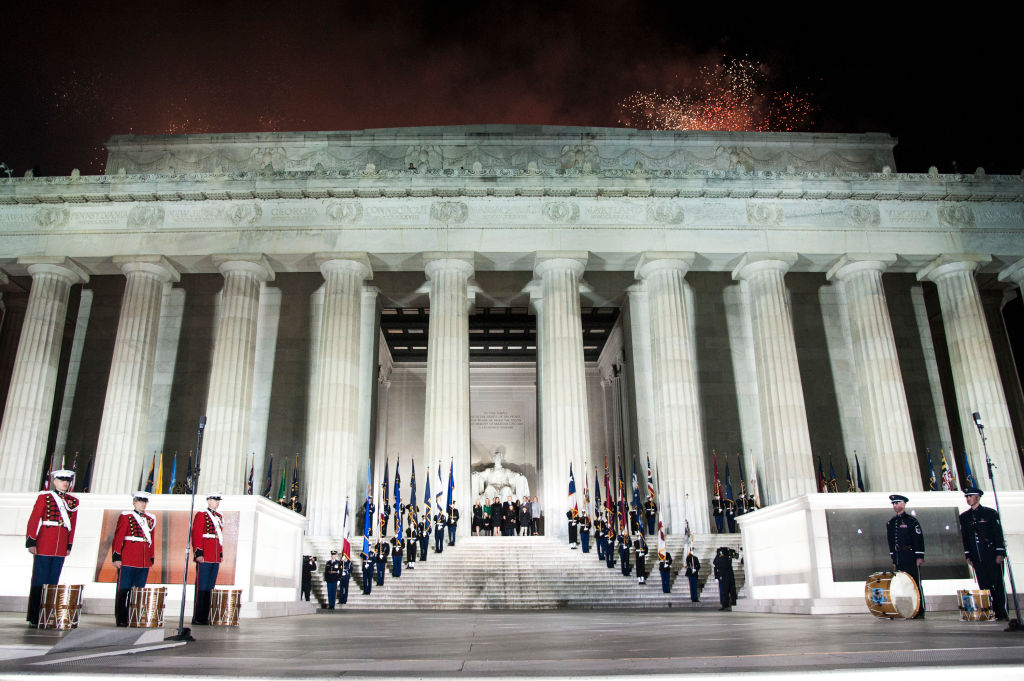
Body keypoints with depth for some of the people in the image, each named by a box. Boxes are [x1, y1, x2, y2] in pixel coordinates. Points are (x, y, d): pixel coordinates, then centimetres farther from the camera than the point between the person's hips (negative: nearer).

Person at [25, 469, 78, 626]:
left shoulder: (73, 501, 11)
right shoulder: (44, 497, -1)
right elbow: (33, 520, -4)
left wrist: (69, 545, 10)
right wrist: (31, 542, -10)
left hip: (61, 548, 4)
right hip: (44, 546, -4)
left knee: (53, 581, 7)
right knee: (39, 581, 0)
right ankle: (34, 618, 5)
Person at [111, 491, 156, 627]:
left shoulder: (151, 519, 14)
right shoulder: (126, 516, -1)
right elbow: (118, 538, -4)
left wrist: (151, 559, 13)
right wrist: (116, 557, -10)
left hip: (144, 563, 5)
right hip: (127, 561, -5)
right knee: (123, 590, 1)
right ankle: (121, 619, 8)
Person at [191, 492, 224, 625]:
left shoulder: (219, 517, 18)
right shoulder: (201, 515, -4)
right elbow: (196, 535, -10)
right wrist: (198, 553, -15)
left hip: (216, 559, 7)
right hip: (204, 558, -7)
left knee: (210, 587, 9)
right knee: (201, 587, -4)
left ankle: (205, 617, 14)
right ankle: (197, 618, 1)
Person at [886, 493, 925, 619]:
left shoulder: (911, 520, -4)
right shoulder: (890, 523, 14)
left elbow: (919, 539, -7)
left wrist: (919, 557, -12)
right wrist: (893, 560, 15)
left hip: (911, 558, -6)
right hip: (898, 559, 6)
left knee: (916, 584, -2)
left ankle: (920, 612, 3)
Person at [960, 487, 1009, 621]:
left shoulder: (990, 513, 1)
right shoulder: (964, 517, 11)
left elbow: (999, 533, -3)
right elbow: (965, 537, 13)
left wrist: (1000, 553, -9)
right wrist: (968, 555, 7)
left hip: (992, 555, -3)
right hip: (977, 558, 4)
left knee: (997, 584, -2)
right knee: (984, 585, 3)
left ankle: (1001, 613, 4)